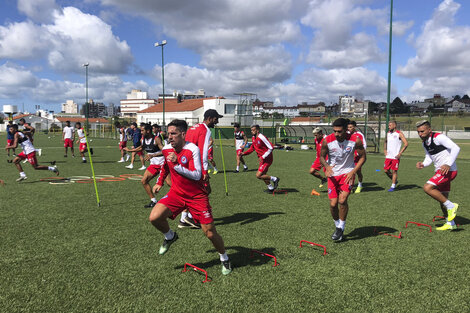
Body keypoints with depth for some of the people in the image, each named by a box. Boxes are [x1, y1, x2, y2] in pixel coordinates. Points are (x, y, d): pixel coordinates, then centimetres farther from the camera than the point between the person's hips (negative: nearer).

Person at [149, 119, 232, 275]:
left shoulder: (193, 149, -19)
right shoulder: (166, 149, -1)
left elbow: (197, 175, -26)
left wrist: (177, 164, -34)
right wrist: (160, 182, 23)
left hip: (196, 196, -4)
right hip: (176, 193, 5)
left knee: (210, 232, -4)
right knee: (154, 217, -18)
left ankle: (224, 259, 25)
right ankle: (170, 237, 16)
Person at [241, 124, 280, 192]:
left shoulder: (262, 137, -21)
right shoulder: (253, 138, 6)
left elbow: (270, 148, -22)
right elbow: (252, 148, 20)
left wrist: (262, 157, -23)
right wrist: (244, 153, 7)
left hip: (267, 159, -9)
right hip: (262, 159, 9)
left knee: (258, 175, -14)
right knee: (263, 175, 18)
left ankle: (274, 179, 2)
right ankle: (270, 188, 36)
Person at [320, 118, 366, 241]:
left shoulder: (355, 140, -15)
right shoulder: (327, 140, -14)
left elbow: (362, 157, -3)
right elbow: (322, 156, 1)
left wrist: (353, 172, -14)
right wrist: (327, 166, -20)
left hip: (347, 173, -1)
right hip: (333, 174, 1)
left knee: (342, 200, -17)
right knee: (333, 204, -2)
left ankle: (341, 227, 4)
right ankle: (337, 226, 25)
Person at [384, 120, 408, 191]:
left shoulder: (399, 134, -8)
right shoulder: (388, 133, 11)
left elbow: (406, 144, -12)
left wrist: (400, 153, -16)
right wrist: (385, 149, 15)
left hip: (395, 156, -6)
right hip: (388, 156, 6)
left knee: (394, 171, -1)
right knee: (386, 170, 6)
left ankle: (393, 186, 8)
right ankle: (395, 181, 28)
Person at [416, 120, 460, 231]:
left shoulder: (439, 137, -16)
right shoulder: (424, 143, 10)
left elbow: (456, 148, -22)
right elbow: (429, 158, 17)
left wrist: (448, 164, -29)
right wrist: (423, 164, -4)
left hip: (448, 170, -9)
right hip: (440, 171, 9)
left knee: (427, 188, -22)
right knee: (442, 198, 14)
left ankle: (451, 206, -7)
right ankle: (450, 224, 27)